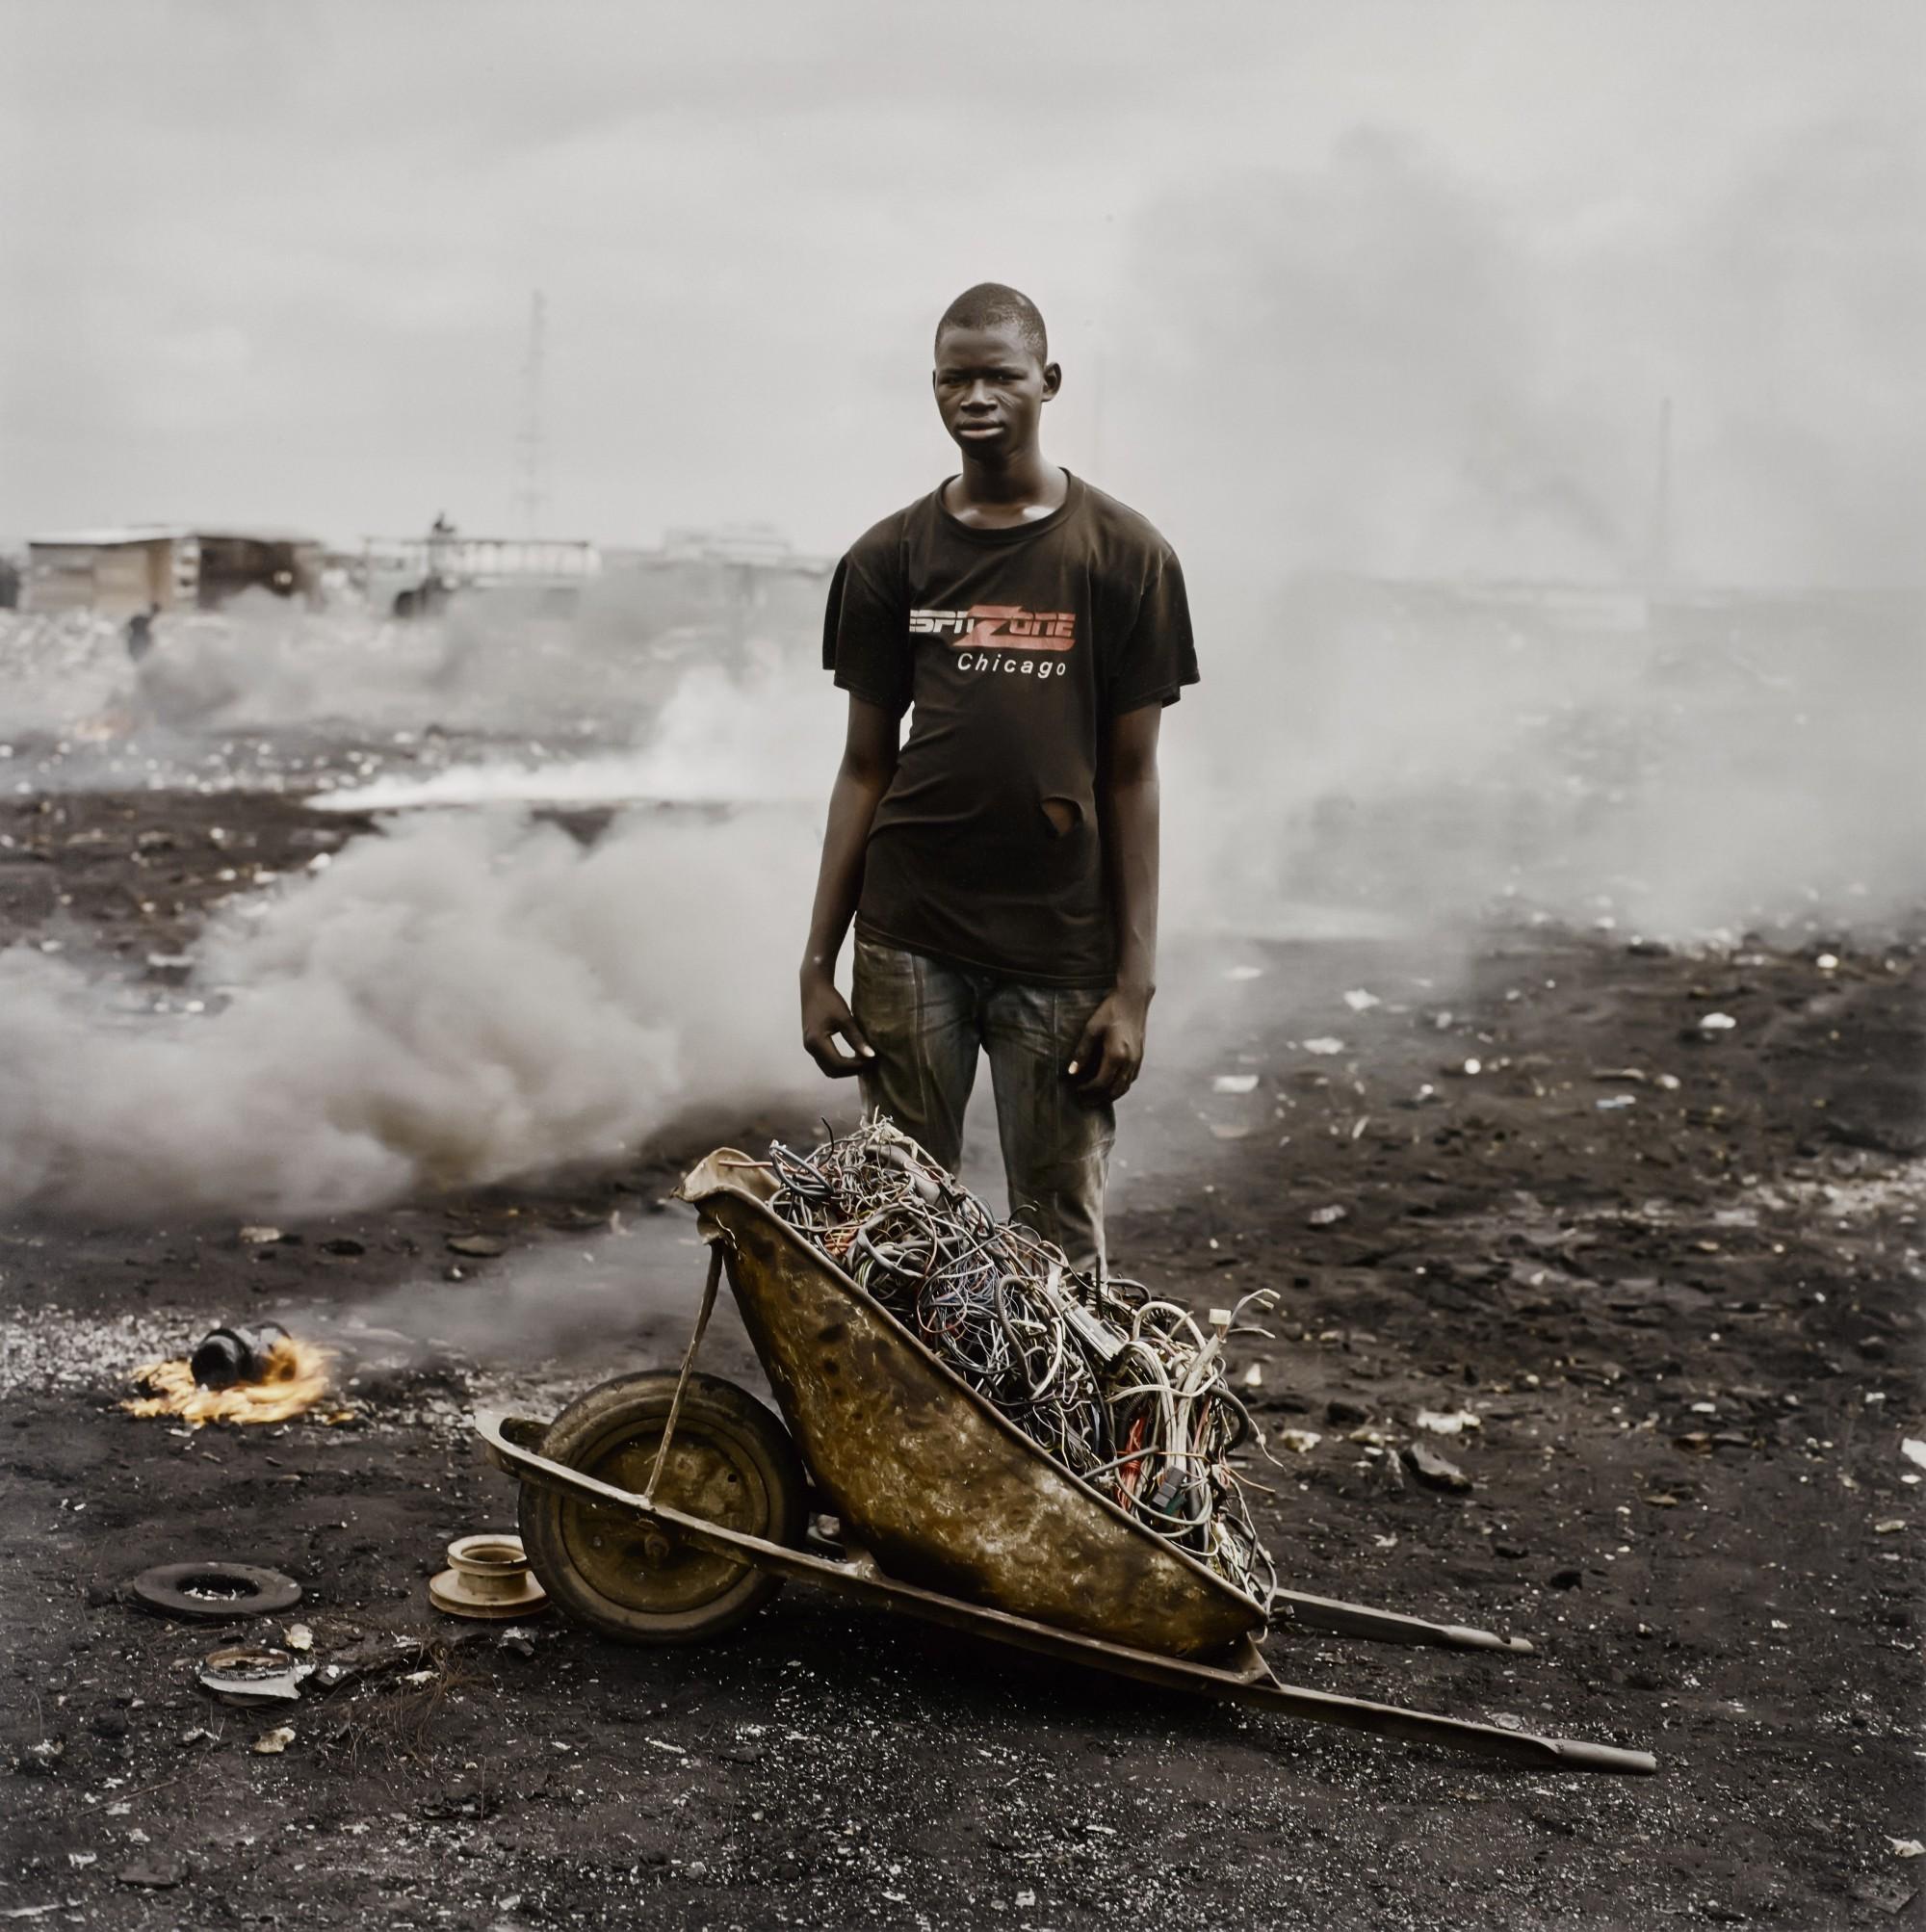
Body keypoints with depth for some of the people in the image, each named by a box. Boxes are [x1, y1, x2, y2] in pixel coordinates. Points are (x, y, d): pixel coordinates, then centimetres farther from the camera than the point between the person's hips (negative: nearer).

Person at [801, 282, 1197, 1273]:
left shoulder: (1125, 557, 0)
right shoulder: (890, 558, 6)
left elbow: (1131, 776, 0)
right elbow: (865, 767, 8)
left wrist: (1135, 983, -4)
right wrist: (817, 965, 4)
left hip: (1062, 952, -2)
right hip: (909, 940, 2)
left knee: (1060, 1241, 2)